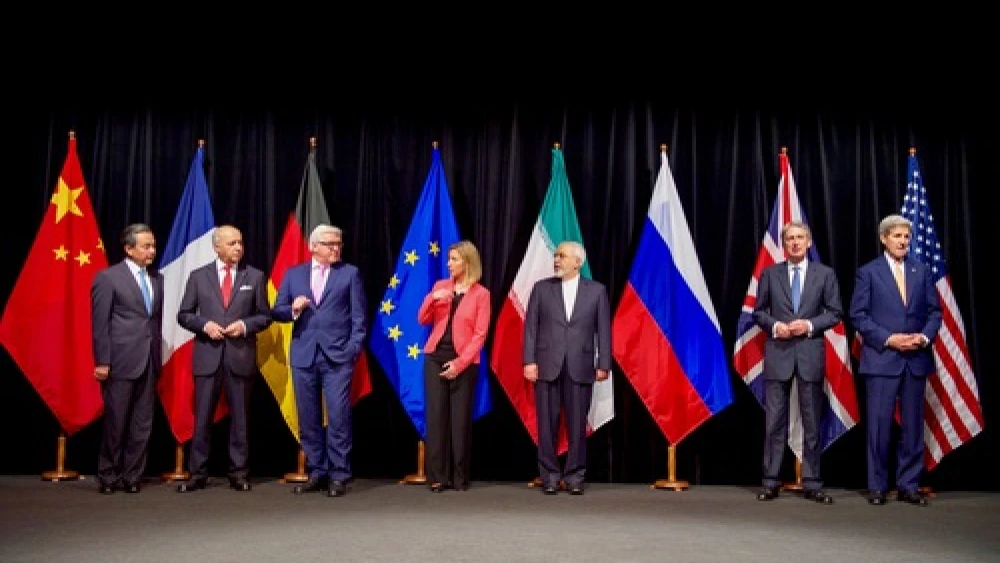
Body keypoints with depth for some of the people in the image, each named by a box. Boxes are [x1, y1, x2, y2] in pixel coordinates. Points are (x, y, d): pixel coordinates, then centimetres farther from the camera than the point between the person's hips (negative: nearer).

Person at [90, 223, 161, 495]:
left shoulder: (157, 279, 13)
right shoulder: (108, 277, -3)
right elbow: (100, 323, -6)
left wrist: (157, 355, 7)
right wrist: (102, 362, -10)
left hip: (149, 362, 5)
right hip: (120, 361, -5)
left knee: (142, 424, 7)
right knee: (115, 423, 2)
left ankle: (132, 476, 17)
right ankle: (108, 477, 17)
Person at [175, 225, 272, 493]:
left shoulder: (255, 276, 5)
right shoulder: (199, 276, 6)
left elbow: (265, 315, 7)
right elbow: (184, 315, 8)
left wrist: (245, 325, -10)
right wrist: (205, 325, -10)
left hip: (240, 357, 0)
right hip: (208, 356, 0)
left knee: (239, 418, 6)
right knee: (202, 418, 4)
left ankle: (238, 473, 15)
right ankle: (198, 474, 13)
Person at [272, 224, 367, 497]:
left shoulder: (350, 273, 5)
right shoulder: (293, 274, 11)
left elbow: (358, 316, 2)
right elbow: (277, 312, 10)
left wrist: (354, 348, -7)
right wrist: (293, 309, -11)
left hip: (337, 356, -3)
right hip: (303, 355, 3)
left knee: (338, 418, -4)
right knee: (308, 419, 8)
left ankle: (338, 476, 5)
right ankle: (316, 473, 19)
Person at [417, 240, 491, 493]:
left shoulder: (481, 294, -2)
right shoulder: (440, 286, 8)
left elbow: (480, 334, -6)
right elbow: (423, 320, 6)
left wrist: (460, 363, -14)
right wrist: (432, 298, -11)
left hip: (463, 362, -3)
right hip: (435, 357, 3)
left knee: (460, 418, 0)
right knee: (436, 415, -1)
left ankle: (459, 477, 9)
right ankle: (437, 476, 4)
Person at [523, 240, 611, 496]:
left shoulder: (596, 290, 5)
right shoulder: (541, 288, 6)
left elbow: (603, 329, 3)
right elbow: (530, 327, 3)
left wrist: (603, 364, -3)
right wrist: (529, 361, -5)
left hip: (580, 367, 0)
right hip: (547, 365, 1)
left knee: (577, 425, 3)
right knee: (547, 424, 4)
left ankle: (575, 476, 15)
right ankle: (550, 476, 14)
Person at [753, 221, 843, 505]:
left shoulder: (825, 274, 6)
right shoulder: (770, 273, 7)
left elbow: (835, 312, 4)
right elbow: (759, 311, 8)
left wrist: (809, 325, -12)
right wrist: (774, 325, -11)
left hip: (810, 354, 0)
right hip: (778, 353, 0)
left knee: (812, 422, 5)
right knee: (774, 421, 2)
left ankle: (812, 484, 13)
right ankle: (770, 482, 10)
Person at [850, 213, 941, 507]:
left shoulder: (921, 270, 10)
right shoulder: (868, 272, 1)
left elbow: (934, 311, 11)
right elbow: (858, 316, -4)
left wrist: (925, 337, -7)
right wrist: (888, 339, -13)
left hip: (916, 359, 3)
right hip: (881, 359, -3)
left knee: (913, 425, 7)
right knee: (879, 425, 0)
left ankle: (908, 485, 17)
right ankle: (877, 486, 10)